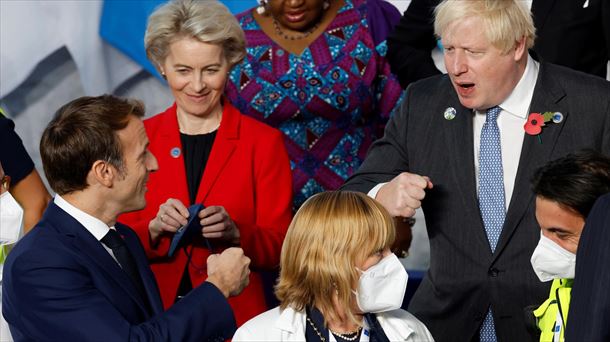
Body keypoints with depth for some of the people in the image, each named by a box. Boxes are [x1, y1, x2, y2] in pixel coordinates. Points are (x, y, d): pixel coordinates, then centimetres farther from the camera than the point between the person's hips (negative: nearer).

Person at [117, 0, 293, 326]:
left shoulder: (264, 142, 3)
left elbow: (278, 247, 1)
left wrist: (234, 232, -16)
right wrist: (155, 228, -12)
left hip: (236, 316, -2)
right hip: (155, 317, 2)